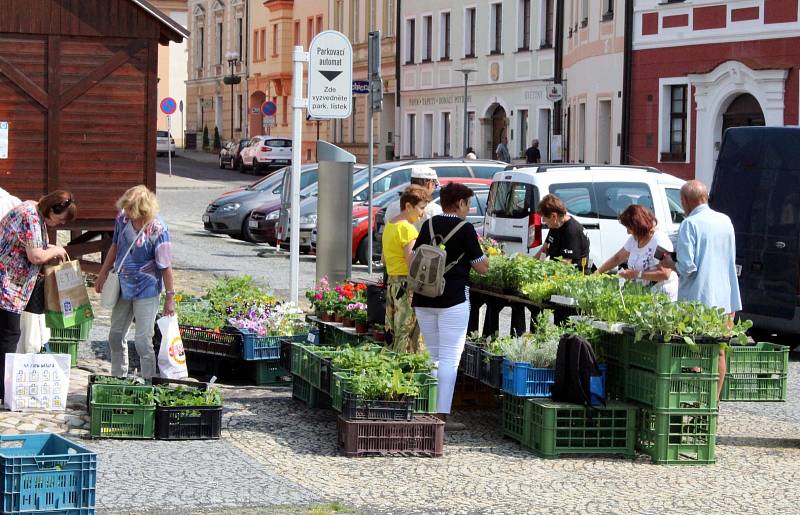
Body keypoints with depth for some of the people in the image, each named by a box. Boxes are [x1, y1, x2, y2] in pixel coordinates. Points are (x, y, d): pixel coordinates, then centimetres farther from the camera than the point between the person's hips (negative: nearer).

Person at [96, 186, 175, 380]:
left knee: (143, 341, -5)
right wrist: (103, 273, 16)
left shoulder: (157, 229, -24)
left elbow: (166, 266, -17)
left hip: (146, 291, -7)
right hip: (124, 287, 7)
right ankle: (118, 379, 33)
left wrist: (170, 297, -13)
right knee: (115, 336, 16)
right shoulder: (123, 218, -7)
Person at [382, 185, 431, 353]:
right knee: (406, 335, -7)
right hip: (407, 285, -10)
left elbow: (384, 259, 24)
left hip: (392, 282, 10)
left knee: (396, 335, 11)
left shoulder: (390, 226, 16)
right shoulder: (407, 228, -14)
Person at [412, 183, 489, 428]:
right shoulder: (465, 228, -7)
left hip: (424, 300, 6)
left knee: (432, 356, 15)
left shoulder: (429, 225, 8)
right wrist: (481, 255, 14)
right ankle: (442, 415, -11)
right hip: (453, 298, -6)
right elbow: (482, 267, -5)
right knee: (449, 357, -4)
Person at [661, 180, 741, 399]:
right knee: (718, 353, 10)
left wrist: (670, 264, 2)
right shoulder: (725, 221, 9)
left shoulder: (690, 224, -12)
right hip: (726, 298, 6)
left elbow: (687, 267, -17)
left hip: (698, 299, -6)